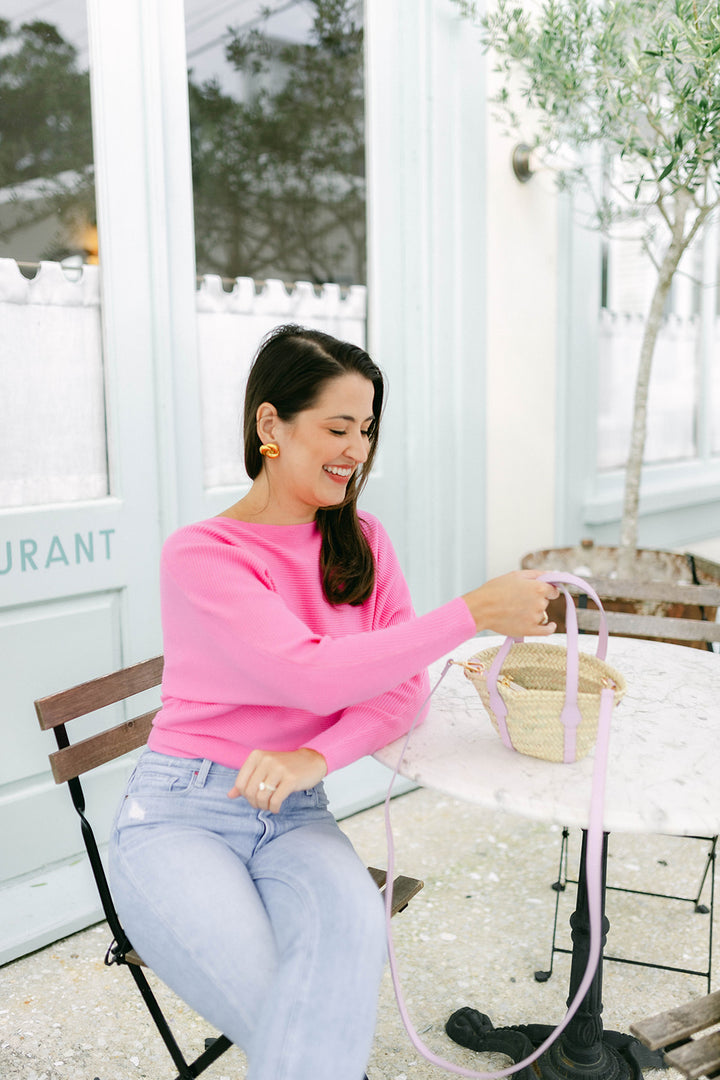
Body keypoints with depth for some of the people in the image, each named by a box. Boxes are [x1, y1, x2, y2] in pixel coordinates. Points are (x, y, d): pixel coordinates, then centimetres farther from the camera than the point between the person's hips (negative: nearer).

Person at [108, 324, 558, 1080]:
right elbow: (314, 676, -22)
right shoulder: (198, 555, -10)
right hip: (181, 814, -4)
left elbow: (404, 686, 0)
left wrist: (315, 757, -20)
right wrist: (475, 612, -22)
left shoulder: (362, 542, 8)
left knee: (352, 929, -30)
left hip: (296, 816, 4)